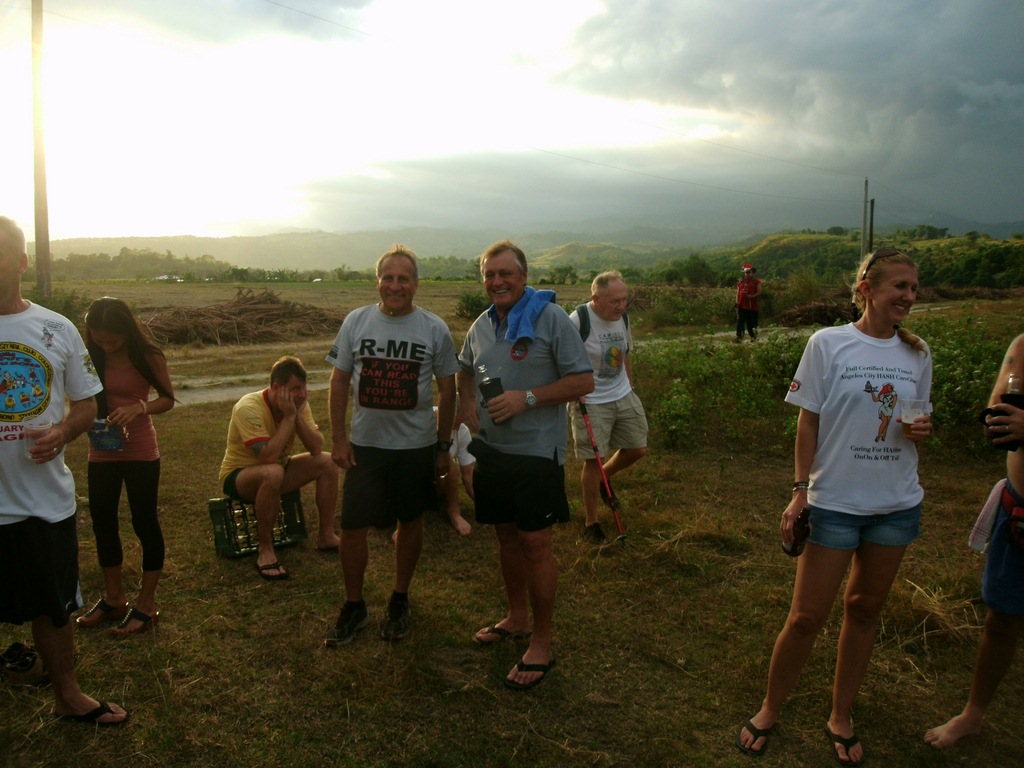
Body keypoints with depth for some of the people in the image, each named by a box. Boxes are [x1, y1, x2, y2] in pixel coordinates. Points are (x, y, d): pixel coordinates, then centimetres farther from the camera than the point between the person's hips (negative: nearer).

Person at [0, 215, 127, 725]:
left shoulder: (57, 329, 2)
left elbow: (86, 403, 8)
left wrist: (62, 433, -13)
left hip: (47, 498, 2)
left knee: (55, 606, 18)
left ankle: (67, 696, 37)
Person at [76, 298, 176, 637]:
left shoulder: (147, 355, -12)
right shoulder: (87, 355, -4)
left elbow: (168, 398, -6)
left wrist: (138, 408, -24)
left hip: (140, 452, -4)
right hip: (100, 453, 4)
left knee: (144, 523, 3)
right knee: (102, 522, 12)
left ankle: (147, 604, 14)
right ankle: (113, 598, 29)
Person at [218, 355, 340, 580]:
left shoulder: (298, 404, -10)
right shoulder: (249, 408, -29)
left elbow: (317, 448, -16)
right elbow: (269, 456, -38)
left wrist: (297, 415, -26)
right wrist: (288, 417, -33)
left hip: (276, 470, 7)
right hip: (238, 476, -7)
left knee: (327, 462, -11)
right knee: (273, 473, -39)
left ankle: (325, 536, 1)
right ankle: (265, 549, -21)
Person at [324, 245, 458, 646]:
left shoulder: (435, 329, -5)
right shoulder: (356, 321, -3)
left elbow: (446, 390, 1)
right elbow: (339, 381, 3)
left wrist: (444, 446, 1)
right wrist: (338, 439, -2)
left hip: (416, 446, 0)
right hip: (364, 444, 1)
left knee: (410, 522, 13)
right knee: (352, 527, 3)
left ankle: (400, 601, 33)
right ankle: (353, 607, 24)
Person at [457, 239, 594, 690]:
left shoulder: (551, 318, -10)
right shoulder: (481, 325, 9)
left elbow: (583, 382, -13)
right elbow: (465, 372, 26)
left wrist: (527, 398, -20)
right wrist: (468, 407, 6)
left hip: (536, 452, -6)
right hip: (491, 449, 6)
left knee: (535, 543, -2)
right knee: (506, 535, 16)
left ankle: (542, 643, 13)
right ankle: (516, 618, 35)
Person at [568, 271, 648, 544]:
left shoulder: (622, 318, 2)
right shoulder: (577, 321, -20)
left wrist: (629, 389, 17)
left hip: (624, 397, 7)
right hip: (591, 403, -6)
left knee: (637, 449, 9)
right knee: (593, 461, 0)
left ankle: (604, 478, 38)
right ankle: (591, 522, 18)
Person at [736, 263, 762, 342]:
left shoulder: (756, 281, 4)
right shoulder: (741, 282, 15)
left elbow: (759, 292, -3)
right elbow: (738, 293, 16)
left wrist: (753, 296, -21)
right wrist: (737, 303, 7)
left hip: (752, 305, -3)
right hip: (742, 305, 3)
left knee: (751, 322, 5)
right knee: (740, 321, -7)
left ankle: (754, 337, 22)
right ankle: (739, 337, -11)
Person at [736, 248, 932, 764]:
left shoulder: (917, 353, 3)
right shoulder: (828, 344, -8)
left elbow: (917, 421, 14)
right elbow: (808, 422, -5)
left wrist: (921, 430, -11)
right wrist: (799, 493, -9)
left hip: (896, 504, 4)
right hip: (835, 502, -4)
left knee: (865, 609, 14)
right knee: (807, 616, 0)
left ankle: (841, 717, 31)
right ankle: (768, 711, 22)